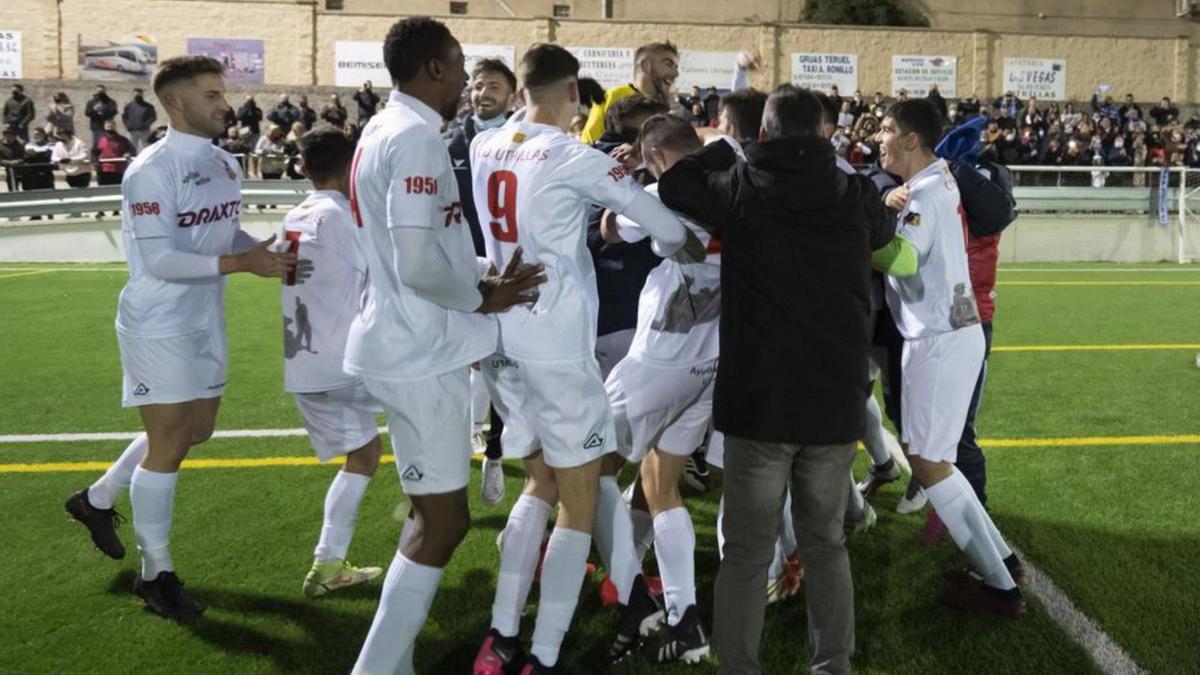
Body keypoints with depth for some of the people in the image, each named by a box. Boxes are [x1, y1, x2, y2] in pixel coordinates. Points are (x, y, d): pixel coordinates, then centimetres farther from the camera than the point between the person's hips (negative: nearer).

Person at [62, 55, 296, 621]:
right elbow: (159, 260, -24)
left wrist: (270, 255, -5)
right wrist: (241, 263, -29)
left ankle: (97, 500, 38)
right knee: (167, 445, -2)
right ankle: (155, 574, 14)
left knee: (196, 431, 18)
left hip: (204, 321, 8)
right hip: (158, 326, -8)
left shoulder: (225, 163, 6)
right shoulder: (151, 171, -19)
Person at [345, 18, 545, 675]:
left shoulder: (387, 129, 13)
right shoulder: (416, 136, -18)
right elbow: (419, 263, -27)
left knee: (431, 515, 18)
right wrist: (483, 296, -11)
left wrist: (481, 279, 7)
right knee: (444, 521, -1)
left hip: (405, 348, 10)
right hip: (422, 356, -10)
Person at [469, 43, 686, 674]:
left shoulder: (484, 148, 6)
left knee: (541, 483, 20)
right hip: (557, 345, -6)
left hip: (501, 339, 6)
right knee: (579, 500, 6)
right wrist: (666, 246, 14)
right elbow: (669, 229, -9)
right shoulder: (575, 158, -11)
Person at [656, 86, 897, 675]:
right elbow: (884, 230, 25)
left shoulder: (741, 186, -3)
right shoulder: (854, 194, 2)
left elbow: (671, 183, 13)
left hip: (759, 399, -2)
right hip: (836, 399, 2)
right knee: (826, 545, 16)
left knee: (747, 552, 7)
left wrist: (722, 150, 24)